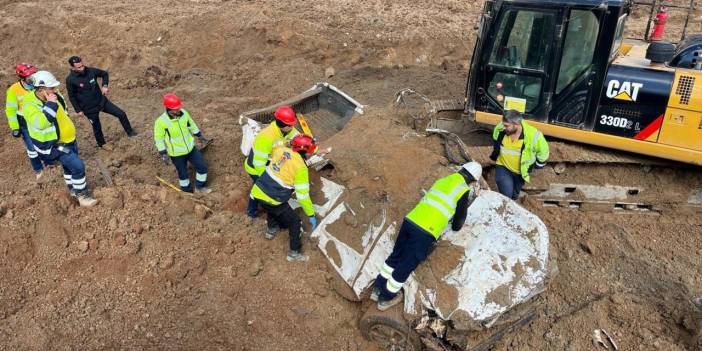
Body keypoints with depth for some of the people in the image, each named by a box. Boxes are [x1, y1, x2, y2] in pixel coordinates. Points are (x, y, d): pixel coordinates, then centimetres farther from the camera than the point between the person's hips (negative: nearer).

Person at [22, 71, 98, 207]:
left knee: (69, 165, 24)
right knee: (78, 166, -14)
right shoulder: (29, 104, -26)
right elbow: (39, 123, -43)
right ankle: (82, 196, -1)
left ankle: (72, 189, 46)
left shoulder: (51, 96, -3)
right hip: (53, 144, -9)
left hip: (67, 138, 9)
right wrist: (50, 104, -41)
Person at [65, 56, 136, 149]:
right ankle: (102, 144, 38)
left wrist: (105, 85, -8)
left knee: (121, 114, 1)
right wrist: (78, 110, -7)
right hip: (89, 108, -3)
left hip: (102, 101, 3)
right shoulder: (70, 80, -18)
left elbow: (104, 74, 8)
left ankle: (130, 132, 22)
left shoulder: (91, 71, -11)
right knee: (97, 128, 12)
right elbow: (72, 96, -7)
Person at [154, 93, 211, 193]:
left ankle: (199, 187, 33)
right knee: (183, 174, 14)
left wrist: (200, 136, 15)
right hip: (176, 153, -4)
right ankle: (187, 191, 41)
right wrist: (163, 154, -15)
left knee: (202, 167, 9)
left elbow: (191, 124, 7)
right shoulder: (161, 121, -25)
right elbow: (159, 138, -14)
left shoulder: (184, 113, -12)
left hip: (190, 148, 4)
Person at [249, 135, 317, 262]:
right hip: (272, 199, -7)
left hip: (258, 192, 7)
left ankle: (271, 229, 59)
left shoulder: (281, 150, 0)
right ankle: (294, 253, 22)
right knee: (294, 221, 12)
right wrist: (311, 215, -5)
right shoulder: (301, 167, -17)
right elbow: (303, 195, -14)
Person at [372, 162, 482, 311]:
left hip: (410, 220, 6)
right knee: (406, 265, 8)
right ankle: (386, 298, 22)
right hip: (425, 231, -6)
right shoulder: (465, 191, 3)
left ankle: (378, 289, 31)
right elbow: (457, 226, 8)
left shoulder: (442, 180, 21)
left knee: (396, 256, 20)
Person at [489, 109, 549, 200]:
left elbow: (543, 151, -8)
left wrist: (538, 164, 5)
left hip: (521, 172, 0)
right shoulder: (500, 129, -21)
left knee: (514, 196, 19)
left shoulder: (533, 135, -29)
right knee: (506, 195, -15)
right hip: (503, 167, 0)